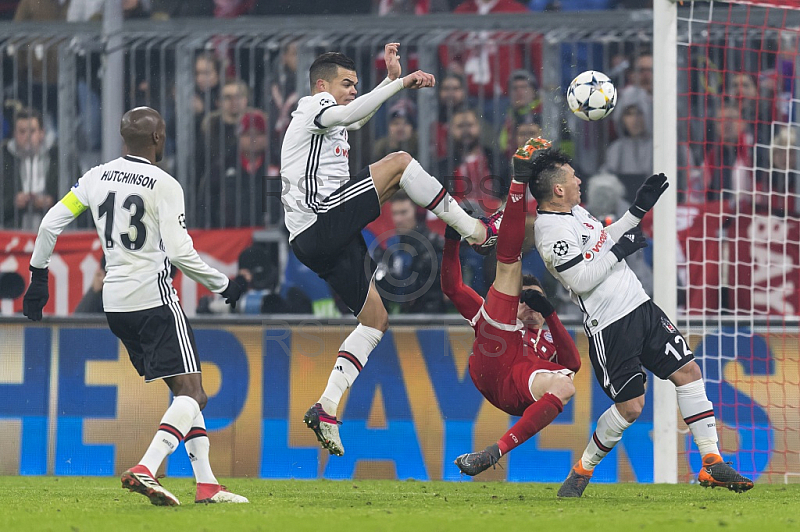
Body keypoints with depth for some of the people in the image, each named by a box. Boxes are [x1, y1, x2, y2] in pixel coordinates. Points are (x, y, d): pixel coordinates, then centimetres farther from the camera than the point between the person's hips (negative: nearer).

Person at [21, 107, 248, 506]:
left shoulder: (97, 177, 8)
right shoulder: (164, 186, -9)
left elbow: (51, 223, 7)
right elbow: (179, 252, -14)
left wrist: (38, 278, 19)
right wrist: (223, 286, -1)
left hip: (114, 301, 7)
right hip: (153, 296, -7)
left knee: (185, 390, 16)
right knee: (192, 394, -8)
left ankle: (207, 483, 12)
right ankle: (144, 470, -28)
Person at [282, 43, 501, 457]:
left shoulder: (329, 119, 29)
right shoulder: (314, 106, 0)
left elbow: (360, 115, 48)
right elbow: (348, 113, -22)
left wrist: (391, 78, 39)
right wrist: (400, 83, -24)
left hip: (319, 243, 10)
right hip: (322, 219, -10)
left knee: (376, 320, 10)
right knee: (398, 161, -11)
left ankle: (326, 409, 4)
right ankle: (476, 231, -7)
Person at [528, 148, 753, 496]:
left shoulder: (574, 211, 12)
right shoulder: (552, 230, -18)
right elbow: (581, 280, -24)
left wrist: (639, 210, 21)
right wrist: (619, 250, -15)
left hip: (639, 307, 9)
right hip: (609, 327, -9)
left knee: (688, 372, 1)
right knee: (629, 407, -8)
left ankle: (712, 465, 4)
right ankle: (583, 470, 15)